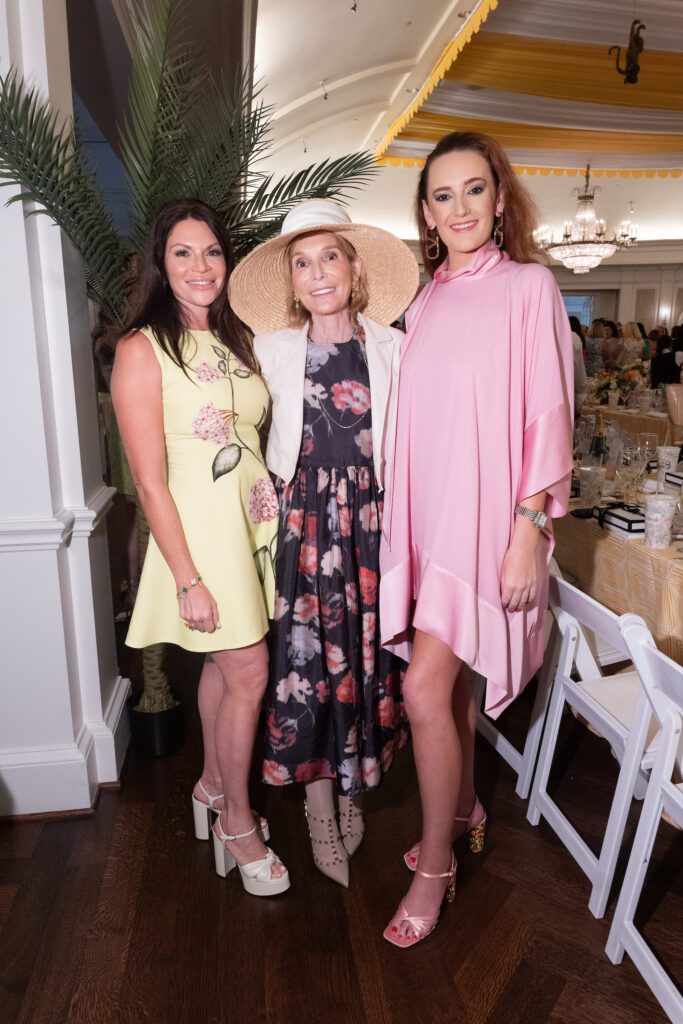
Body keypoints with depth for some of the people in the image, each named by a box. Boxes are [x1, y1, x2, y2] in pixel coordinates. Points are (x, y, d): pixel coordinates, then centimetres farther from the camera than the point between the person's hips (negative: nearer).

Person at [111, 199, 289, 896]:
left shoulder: (235, 339, 10)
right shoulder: (143, 349, -12)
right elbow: (150, 480, -15)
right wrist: (187, 578, -17)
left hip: (254, 516, 6)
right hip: (198, 524, -6)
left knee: (223, 663, 17)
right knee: (248, 671, -1)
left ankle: (212, 784, 38)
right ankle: (237, 821, 21)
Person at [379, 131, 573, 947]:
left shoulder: (528, 286, -3)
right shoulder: (426, 302, 12)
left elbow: (547, 417, -9)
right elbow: (417, 420, 13)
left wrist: (530, 528, -15)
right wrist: (402, 519, 9)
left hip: (485, 517, -5)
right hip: (426, 513, 6)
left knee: (426, 688, -8)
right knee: (447, 678, 15)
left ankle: (434, 864, 14)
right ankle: (464, 810, 39)